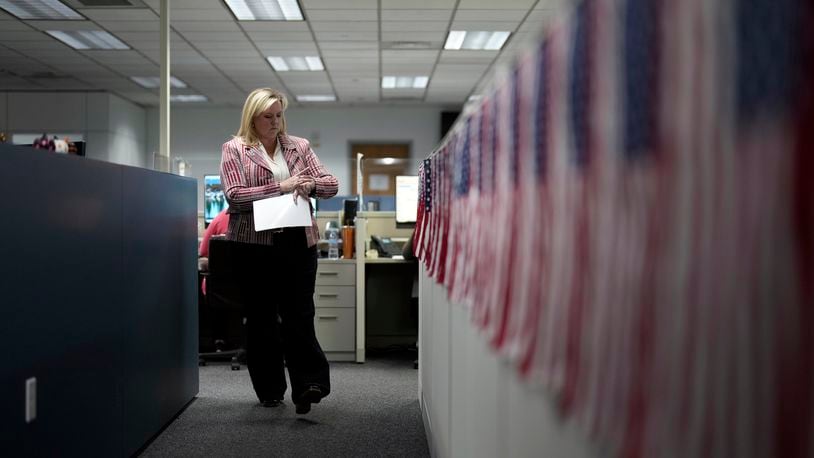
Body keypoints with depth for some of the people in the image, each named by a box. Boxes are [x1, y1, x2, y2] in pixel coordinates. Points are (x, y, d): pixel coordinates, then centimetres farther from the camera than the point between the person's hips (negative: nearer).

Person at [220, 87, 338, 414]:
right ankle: (269, 390, 18)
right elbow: (234, 195, -9)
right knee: (261, 317, 7)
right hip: (254, 243, -1)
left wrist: (310, 184, -13)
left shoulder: (299, 146, 11)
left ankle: (307, 385, -4)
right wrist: (280, 186, -16)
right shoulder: (234, 149, 3)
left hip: (298, 241, 1)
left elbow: (331, 184, 10)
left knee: (298, 315, -4)